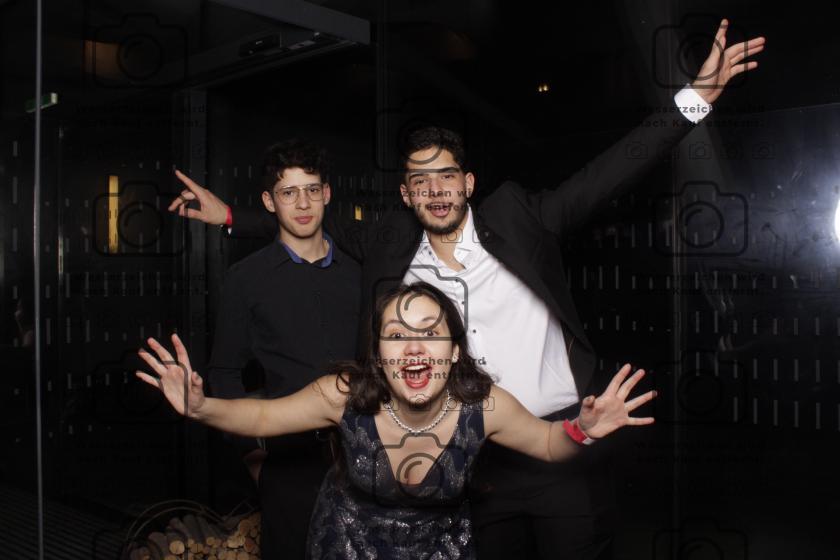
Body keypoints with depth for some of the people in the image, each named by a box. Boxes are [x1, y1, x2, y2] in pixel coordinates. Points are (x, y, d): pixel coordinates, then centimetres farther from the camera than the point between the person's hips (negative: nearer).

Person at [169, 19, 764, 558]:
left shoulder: (518, 218, -2)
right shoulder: (391, 244, 3)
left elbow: (609, 172, -5)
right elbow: (327, 225, 15)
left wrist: (696, 94, -10)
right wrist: (231, 215, 15)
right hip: (475, 465, 2)